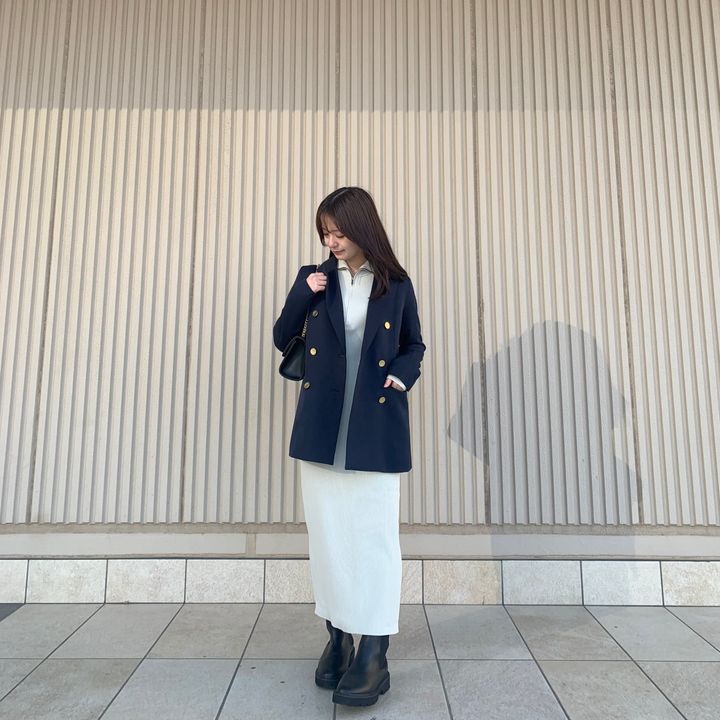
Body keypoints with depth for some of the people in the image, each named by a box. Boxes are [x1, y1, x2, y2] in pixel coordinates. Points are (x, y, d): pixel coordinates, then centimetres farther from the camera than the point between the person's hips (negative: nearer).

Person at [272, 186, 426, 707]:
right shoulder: (315, 279, 9)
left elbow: (414, 345, 14)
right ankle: (338, 636, 28)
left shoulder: (396, 285, 5)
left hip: (375, 428, -2)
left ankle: (374, 654, 12)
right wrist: (302, 293, -5)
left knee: (374, 534, 0)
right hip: (321, 426, 3)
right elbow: (283, 339, 10)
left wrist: (401, 374, -7)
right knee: (328, 533, 10)